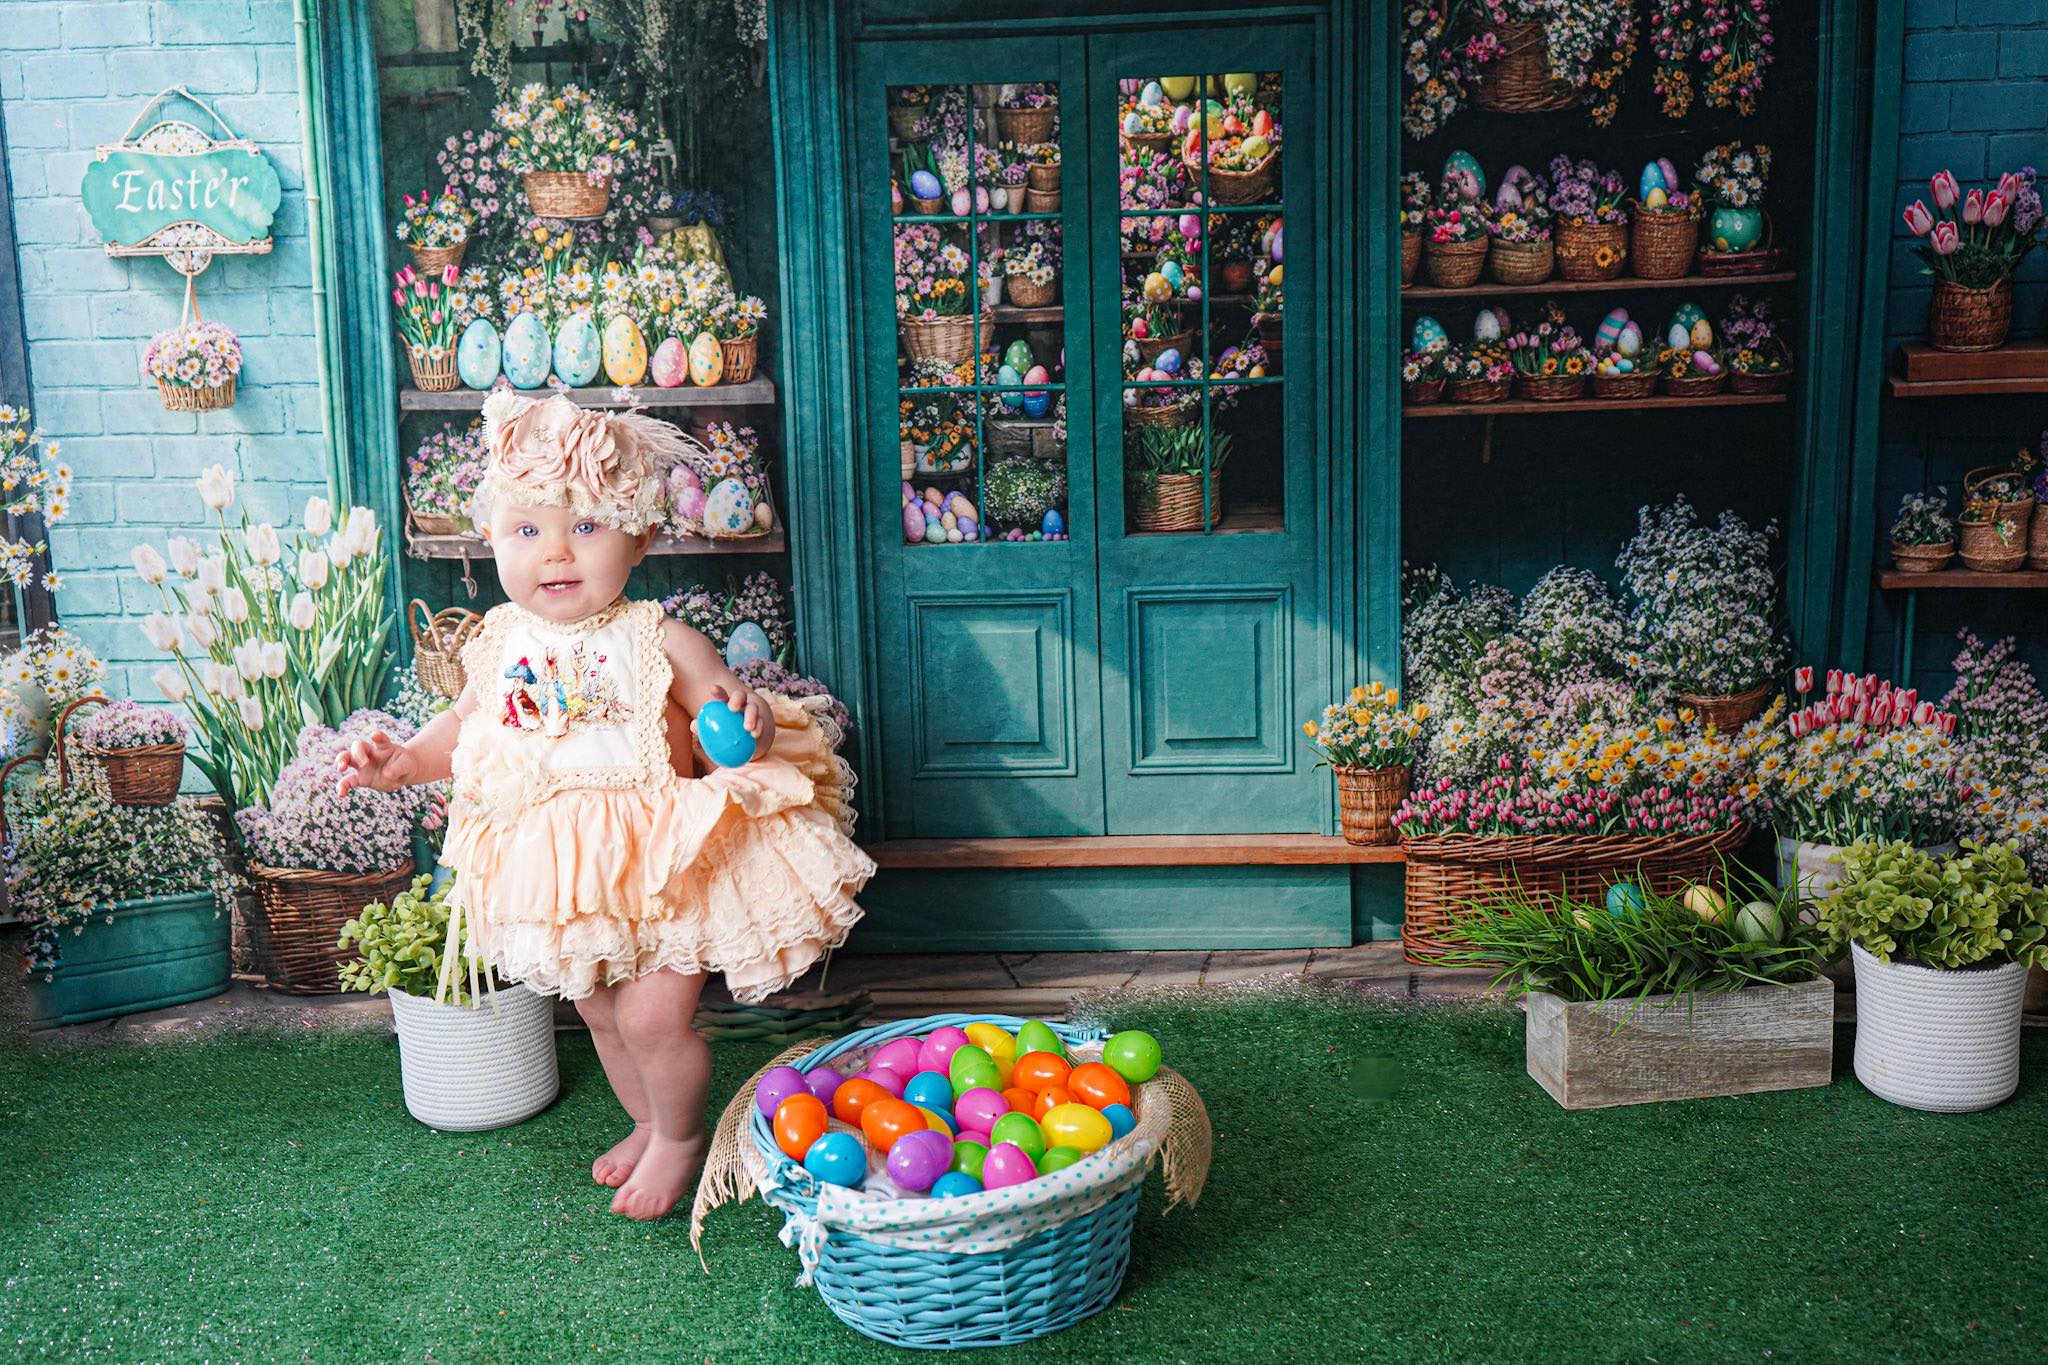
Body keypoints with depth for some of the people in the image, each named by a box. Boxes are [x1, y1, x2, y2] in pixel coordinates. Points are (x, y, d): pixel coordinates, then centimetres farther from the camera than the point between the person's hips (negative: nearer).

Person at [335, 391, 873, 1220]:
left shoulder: (660, 643, -16)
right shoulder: (501, 645, -3)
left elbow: (734, 727, -14)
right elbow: (464, 727, 15)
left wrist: (751, 721, -36)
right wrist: (403, 762, 0)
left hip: (660, 862, -5)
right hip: (561, 869, 5)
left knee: (653, 1017, -6)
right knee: (599, 1015, 20)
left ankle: (681, 1136, 25)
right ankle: (648, 1123, 47)